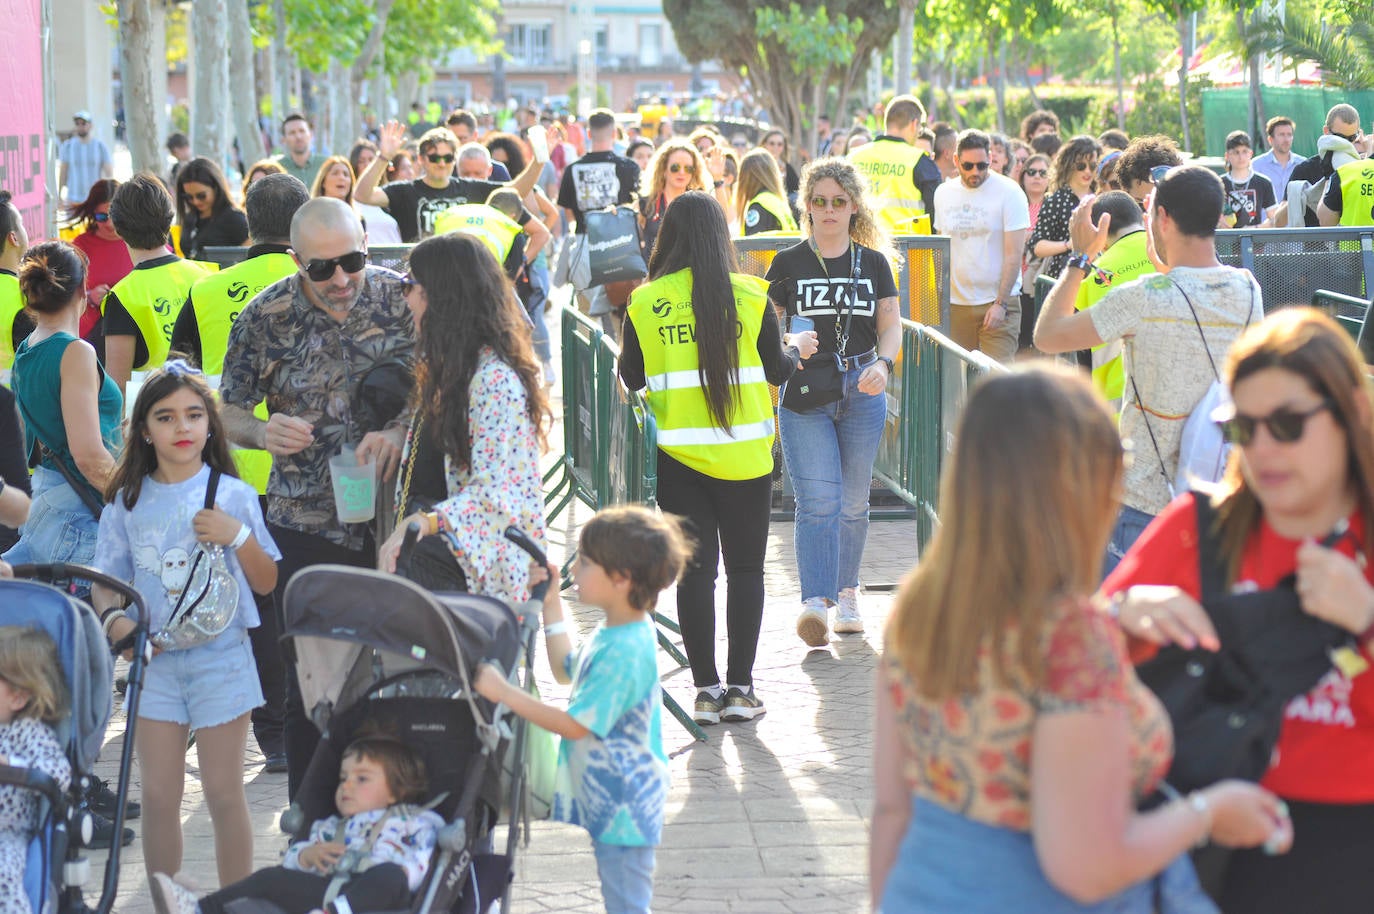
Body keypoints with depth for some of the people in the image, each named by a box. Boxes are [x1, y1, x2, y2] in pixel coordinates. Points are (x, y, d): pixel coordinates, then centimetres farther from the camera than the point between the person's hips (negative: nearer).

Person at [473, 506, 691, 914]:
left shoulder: (625, 653, -27)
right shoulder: (615, 632, 4)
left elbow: (574, 724, -24)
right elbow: (566, 670, 22)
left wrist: (505, 693, -21)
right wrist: (551, 605, 17)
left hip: (624, 806, -10)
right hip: (608, 801, 10)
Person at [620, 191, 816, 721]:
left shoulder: (645, 302, -4)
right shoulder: (749, 296, -5)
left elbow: (631, 378, 4)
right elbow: (776, 371, 2)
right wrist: (797, 350, 24)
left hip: (677, 454, 1)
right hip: (744, 454, -1)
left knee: (695, 571, 7)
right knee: (745, 568, 10)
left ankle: (706, 689, 7)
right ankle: (741, 688, 10)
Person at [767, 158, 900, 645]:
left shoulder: (873, 262, 8)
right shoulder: (789, 263, 3)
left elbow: (891, 326, 9)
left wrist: (883, 364, -10)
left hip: (861, 392, 2)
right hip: (803, 395, -2)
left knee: (853, 502, 10)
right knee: (817, 500, -13)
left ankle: (846, 593, 26)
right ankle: (815, 601, -19)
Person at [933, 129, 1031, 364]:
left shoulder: (1009, 192, -4)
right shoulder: (943, 193, 10)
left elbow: (1014, 254, -7)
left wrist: (1000, 303, -14)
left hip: (998, 301, -4)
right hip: (954, 302, 4)